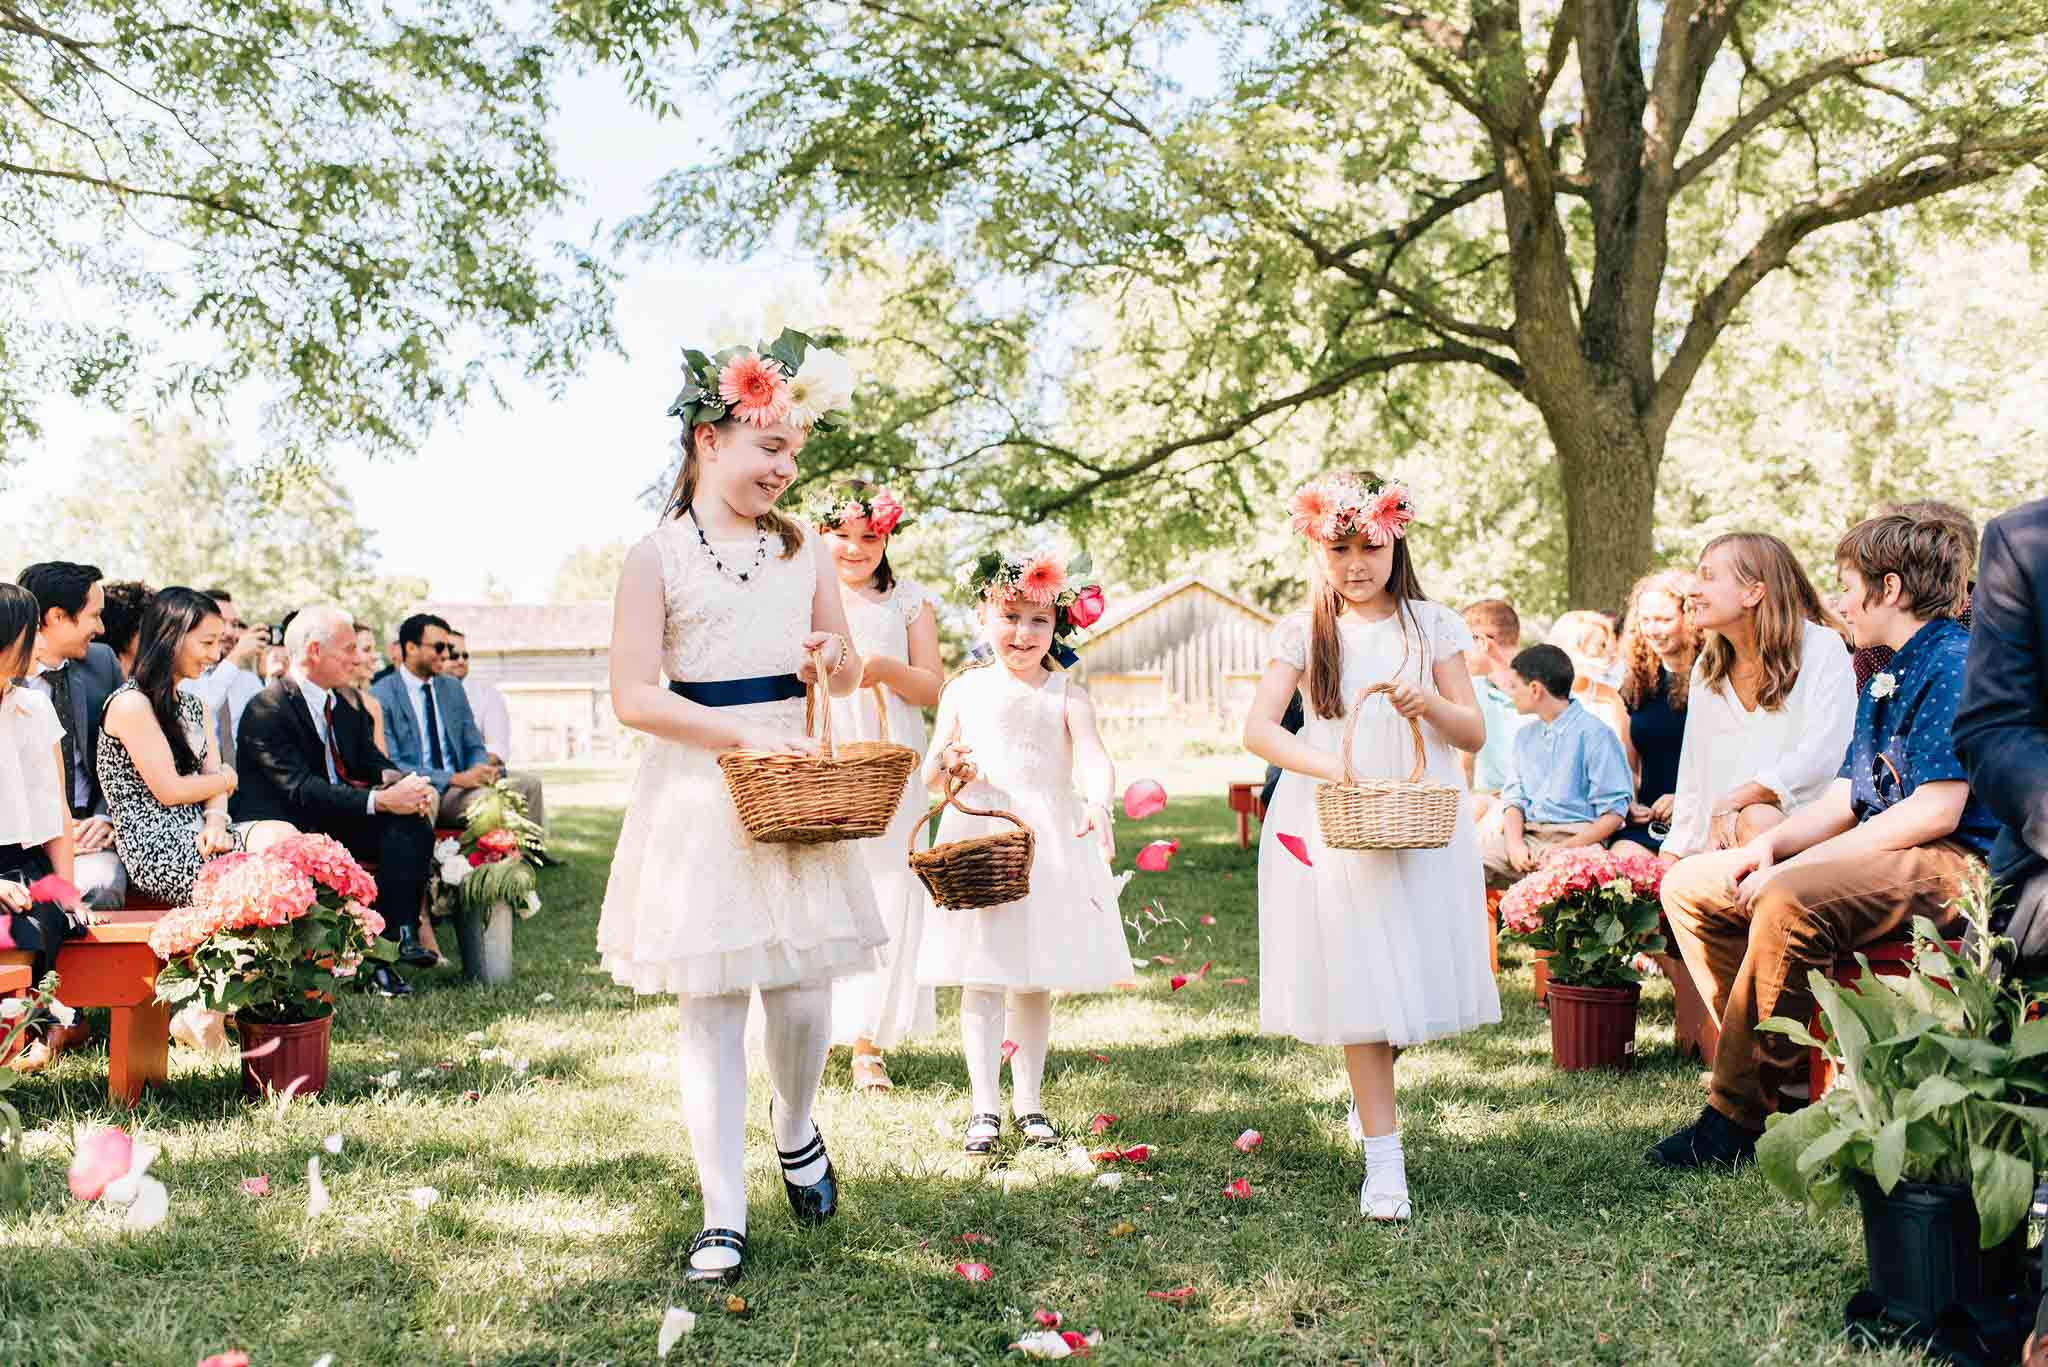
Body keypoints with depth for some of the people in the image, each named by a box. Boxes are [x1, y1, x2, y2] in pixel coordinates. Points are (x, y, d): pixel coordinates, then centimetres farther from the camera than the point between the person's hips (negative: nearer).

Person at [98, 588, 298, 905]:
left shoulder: (195, 706, 20)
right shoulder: (131, 704, -7)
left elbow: (213, 777, 12)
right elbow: (169, 791, -11)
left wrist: (216, 823, -8)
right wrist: (226, 779, 7)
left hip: (197, 835, 7)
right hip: (156, 848, -7)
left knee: (283, 835, -22)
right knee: (280, 840, -26)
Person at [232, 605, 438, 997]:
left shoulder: (345, 707, 13)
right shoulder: (267, 711, -15)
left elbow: (370, 760, 9)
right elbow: (300, 789, -25)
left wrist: (397, 780, -17)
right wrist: (380, 800, -32)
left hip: (339, 819, 8)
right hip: (287, 829, -8)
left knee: (412, 822, -18)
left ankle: (399, 936, -24)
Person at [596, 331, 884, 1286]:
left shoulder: (804, 550, 10)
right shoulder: (658, 555, -3)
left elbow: (847, 676, 18)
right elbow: (634, 697, -9)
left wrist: (833, 662, -6)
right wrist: (745, 738, -17)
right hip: (698, 795, -3)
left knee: (802, 993, 2)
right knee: (708, 1004, 2)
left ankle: (794, 1130, 34)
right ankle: (723, 1217, 12)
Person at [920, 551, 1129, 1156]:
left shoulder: (1067, 696, 2)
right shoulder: (964, 690, 6)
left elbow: (1093, 757, -14)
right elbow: (931, 770, 9)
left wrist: (1099, 801, -34)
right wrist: (947, 767, -14)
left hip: (1049, 843, 0)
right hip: (977, 838, 0)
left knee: (1035, 980, 9)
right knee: (980, 977, -1)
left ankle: (1028, 1100, 23)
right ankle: (985, 1103, 7)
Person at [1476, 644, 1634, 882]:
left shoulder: (1594, 733, -3)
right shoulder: (1525, 736, 20)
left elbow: (1613, 813, -6)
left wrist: (1565, 848, -16)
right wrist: (1515, 843, -5)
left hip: (1576, 839, -6)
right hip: (1526, 836, 6)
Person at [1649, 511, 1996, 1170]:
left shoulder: (1954, 662, -12)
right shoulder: (1886, 678, 20)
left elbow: (1936, 810, -22)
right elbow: (1844, 800, 17)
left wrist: (1800, 864, -21)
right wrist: (1769, 843, -4)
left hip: (1951, 863, -11)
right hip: (1878, 853, 11)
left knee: (1789, 899, -37)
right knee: (1690, 884, 3)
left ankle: (1735, 1119, -28)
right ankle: (1790, 1067, -4)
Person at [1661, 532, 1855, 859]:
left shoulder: (1821, 648, -4)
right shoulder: (1705, 669, 15)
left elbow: (1822, 757, -16)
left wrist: (1730, 803, -16)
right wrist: (1672, 860, 6)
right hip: (1720, 836, 4)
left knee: (1758, 819, -37)